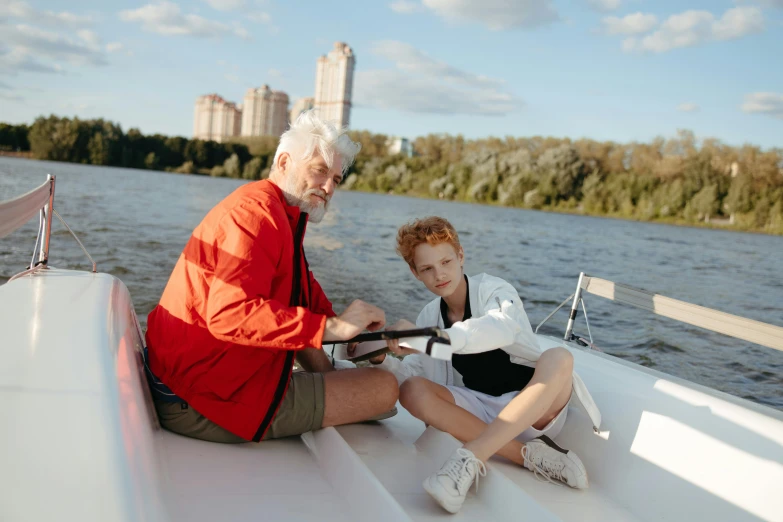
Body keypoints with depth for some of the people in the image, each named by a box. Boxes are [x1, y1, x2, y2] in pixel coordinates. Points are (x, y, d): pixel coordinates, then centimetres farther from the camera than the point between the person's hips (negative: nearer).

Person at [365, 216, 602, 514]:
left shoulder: (492, 289, -10)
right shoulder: (429, 317, 5)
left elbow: (504, 328, -34)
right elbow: (411, 375, -3)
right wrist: (381, 360, -24)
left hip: (537, 408, -4)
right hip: (484, 411, 4)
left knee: (558, 358, -34)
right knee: (412, 392, -21)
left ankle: (470, 458, -43)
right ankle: (530, 454, -26)